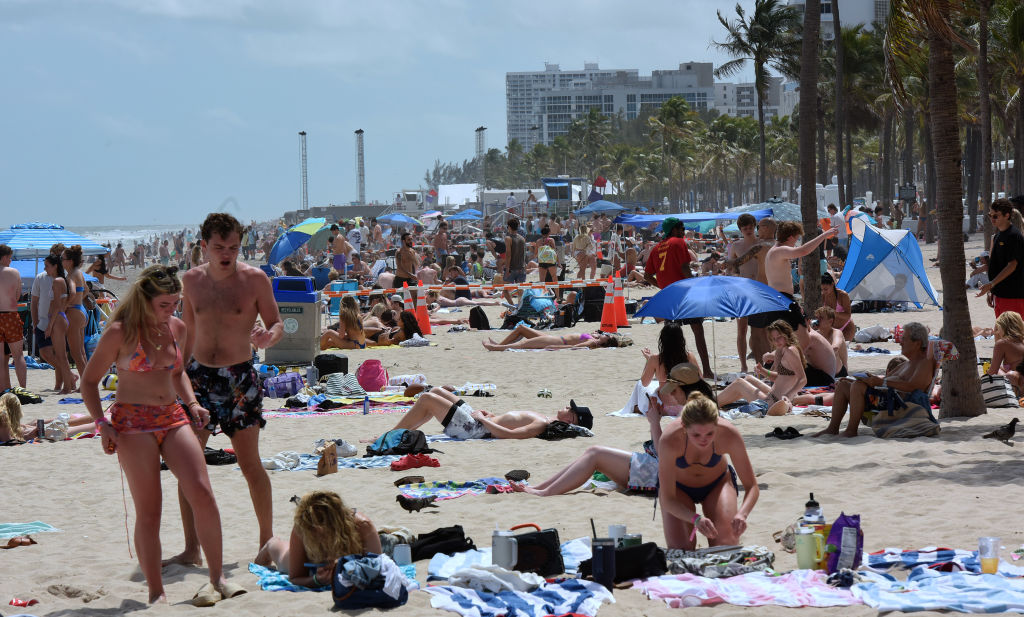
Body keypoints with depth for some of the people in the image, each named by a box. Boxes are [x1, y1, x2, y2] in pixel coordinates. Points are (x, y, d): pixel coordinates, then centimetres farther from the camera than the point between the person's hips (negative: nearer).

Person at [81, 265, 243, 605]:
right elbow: (89, 380, 0)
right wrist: (102, 423, -11)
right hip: (132, 422, -5)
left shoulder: (178, 328, 9)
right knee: (148, 511, -5)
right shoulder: (120, 332, -7)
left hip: (173, 418, 5)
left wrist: (192, 403, 10)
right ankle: (156, 593, 5)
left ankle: (217, 577, 2)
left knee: (202, 494, -9)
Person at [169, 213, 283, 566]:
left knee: (250, 464, 1)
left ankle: (267, 540, 15)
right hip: (198, 375, 3)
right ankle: (191, 548, 7)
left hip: (239, 378, -3)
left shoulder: (254, 279, -5)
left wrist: (267, 337, -24)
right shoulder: (191, 281, 5)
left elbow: (277, 325, -2)